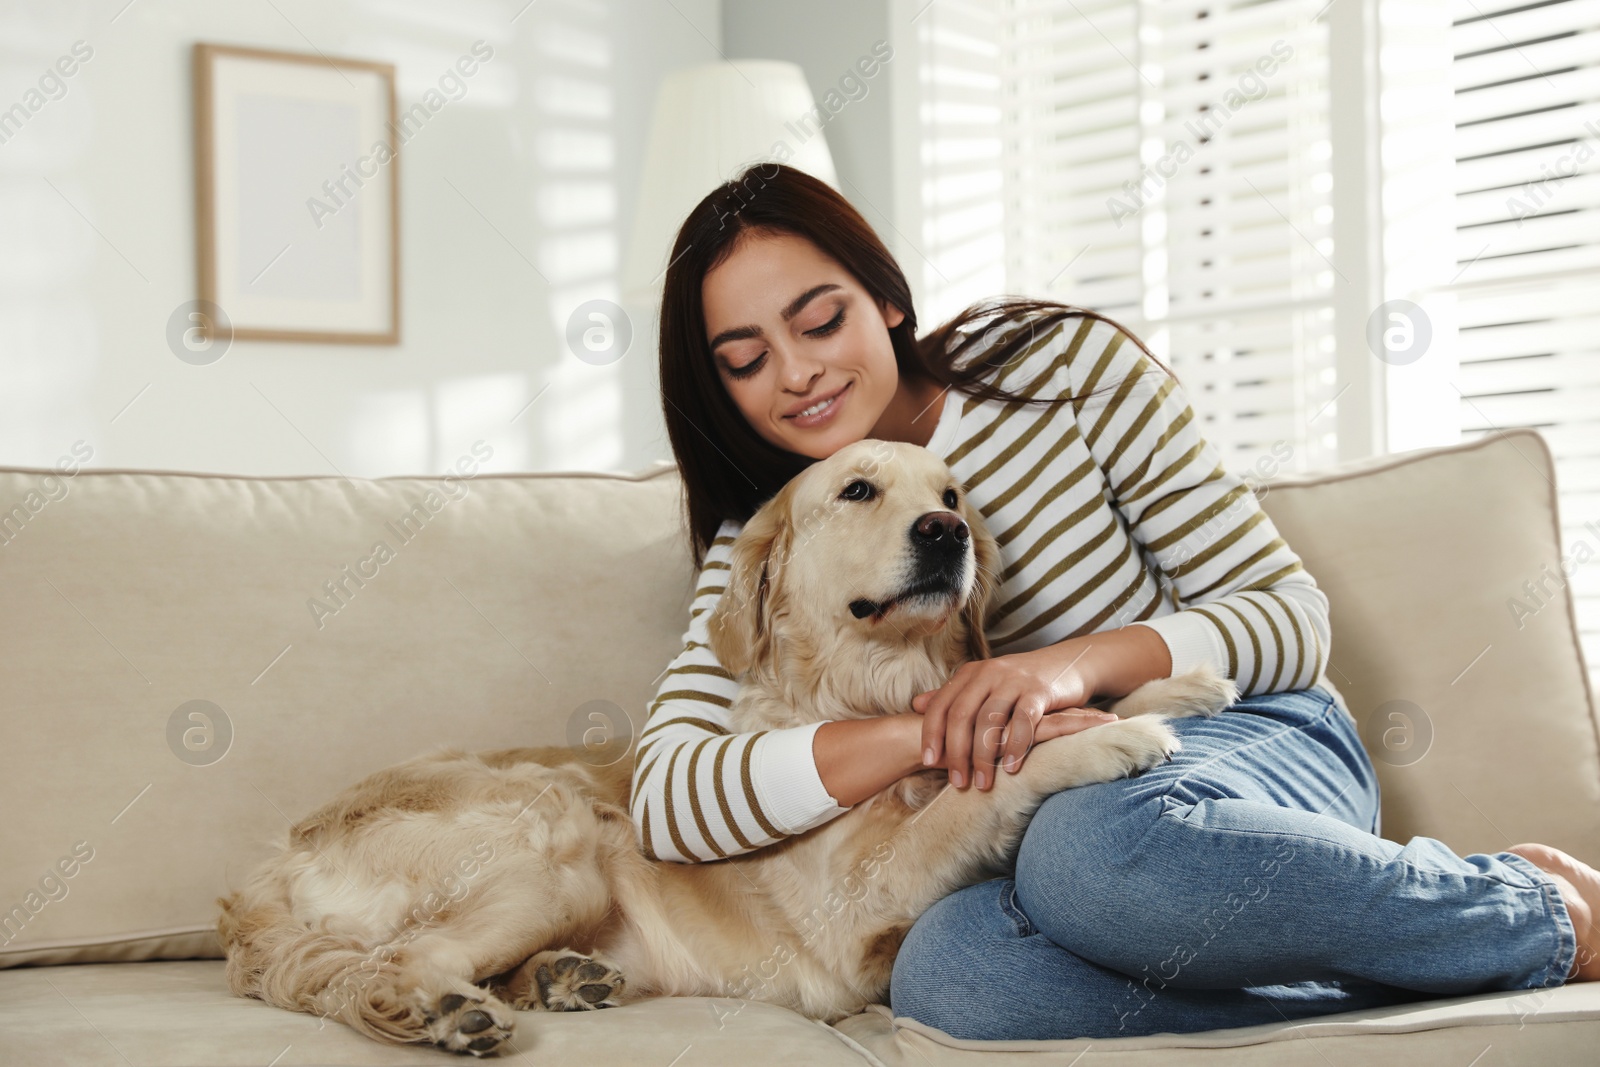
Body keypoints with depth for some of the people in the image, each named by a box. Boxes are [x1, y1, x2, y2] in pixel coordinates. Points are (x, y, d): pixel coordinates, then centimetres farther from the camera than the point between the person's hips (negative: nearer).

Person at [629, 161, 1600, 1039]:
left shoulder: (1059, 361, -2)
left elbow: (1292, 614, -3)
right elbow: (665, 800, -12)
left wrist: (1079, 661, -23)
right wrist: (932, 729, -26)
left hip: (1249, 745, -2)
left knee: (1094, 845, -41)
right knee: (941, 976, -37)